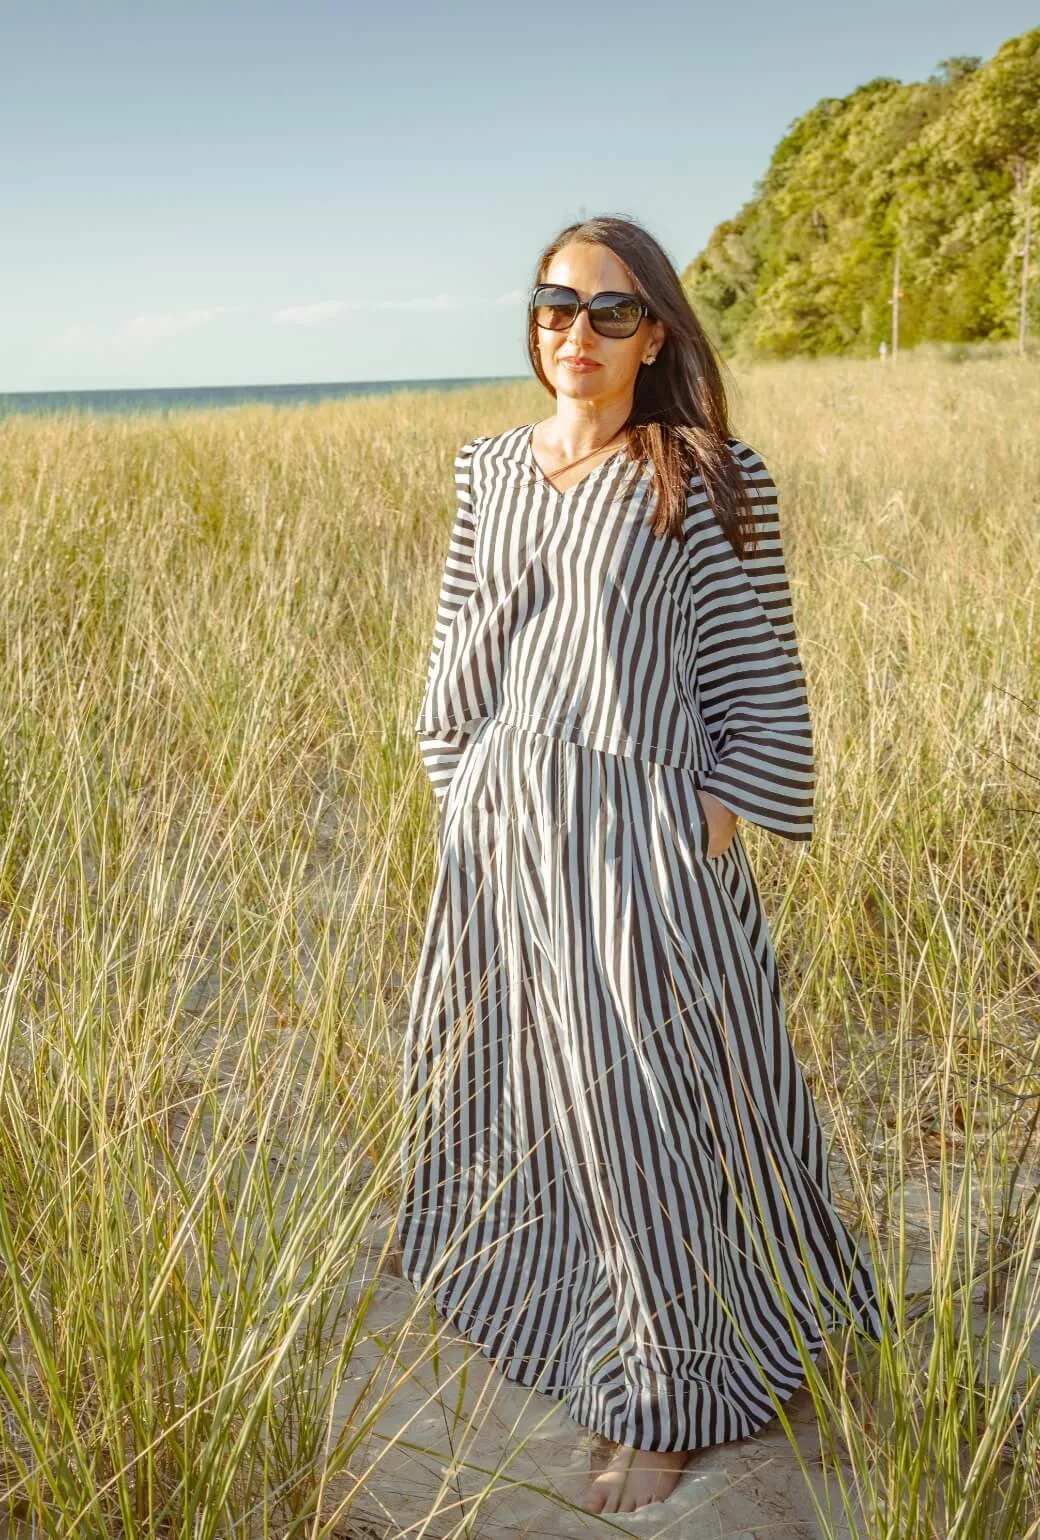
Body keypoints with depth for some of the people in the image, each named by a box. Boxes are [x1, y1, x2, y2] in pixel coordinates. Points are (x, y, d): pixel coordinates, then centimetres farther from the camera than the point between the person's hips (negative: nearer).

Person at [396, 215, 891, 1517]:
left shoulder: (710, 482, -9)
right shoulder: (490, 469, 6)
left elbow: (755, 679, -6)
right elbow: (458, 653, 13)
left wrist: (721, 828, -10)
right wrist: (460, 797, 10)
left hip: (637, 826, -5)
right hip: (500, 819, 6)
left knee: (641, 1107, 2)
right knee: (499, 1069, 21)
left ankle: (667, 1404, 23)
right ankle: (532, 1288, 50)